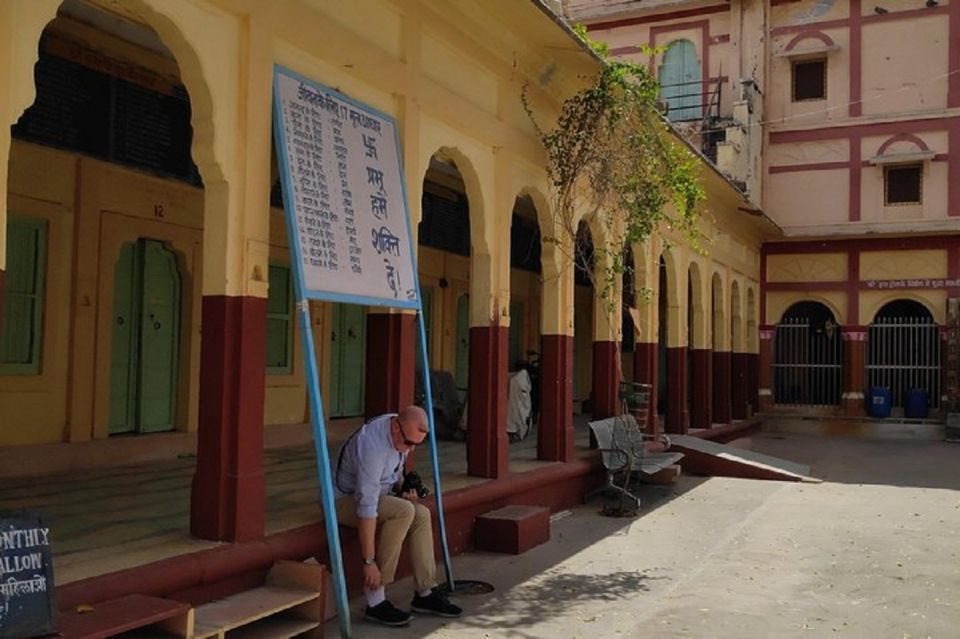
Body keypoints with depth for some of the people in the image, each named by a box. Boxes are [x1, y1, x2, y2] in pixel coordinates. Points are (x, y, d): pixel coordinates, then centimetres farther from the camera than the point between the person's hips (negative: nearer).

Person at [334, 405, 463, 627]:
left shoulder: (401, 431, -6)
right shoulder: (372, 444, -33)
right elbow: (367, 506, -35)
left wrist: (404, 488, -4)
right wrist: (369, 561, -33)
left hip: (372, 491, 8)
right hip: (344, 500, -8)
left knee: (421, 514, -10)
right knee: (404, 511, -28)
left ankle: (426, 593, -1)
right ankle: (375, 599, -22)